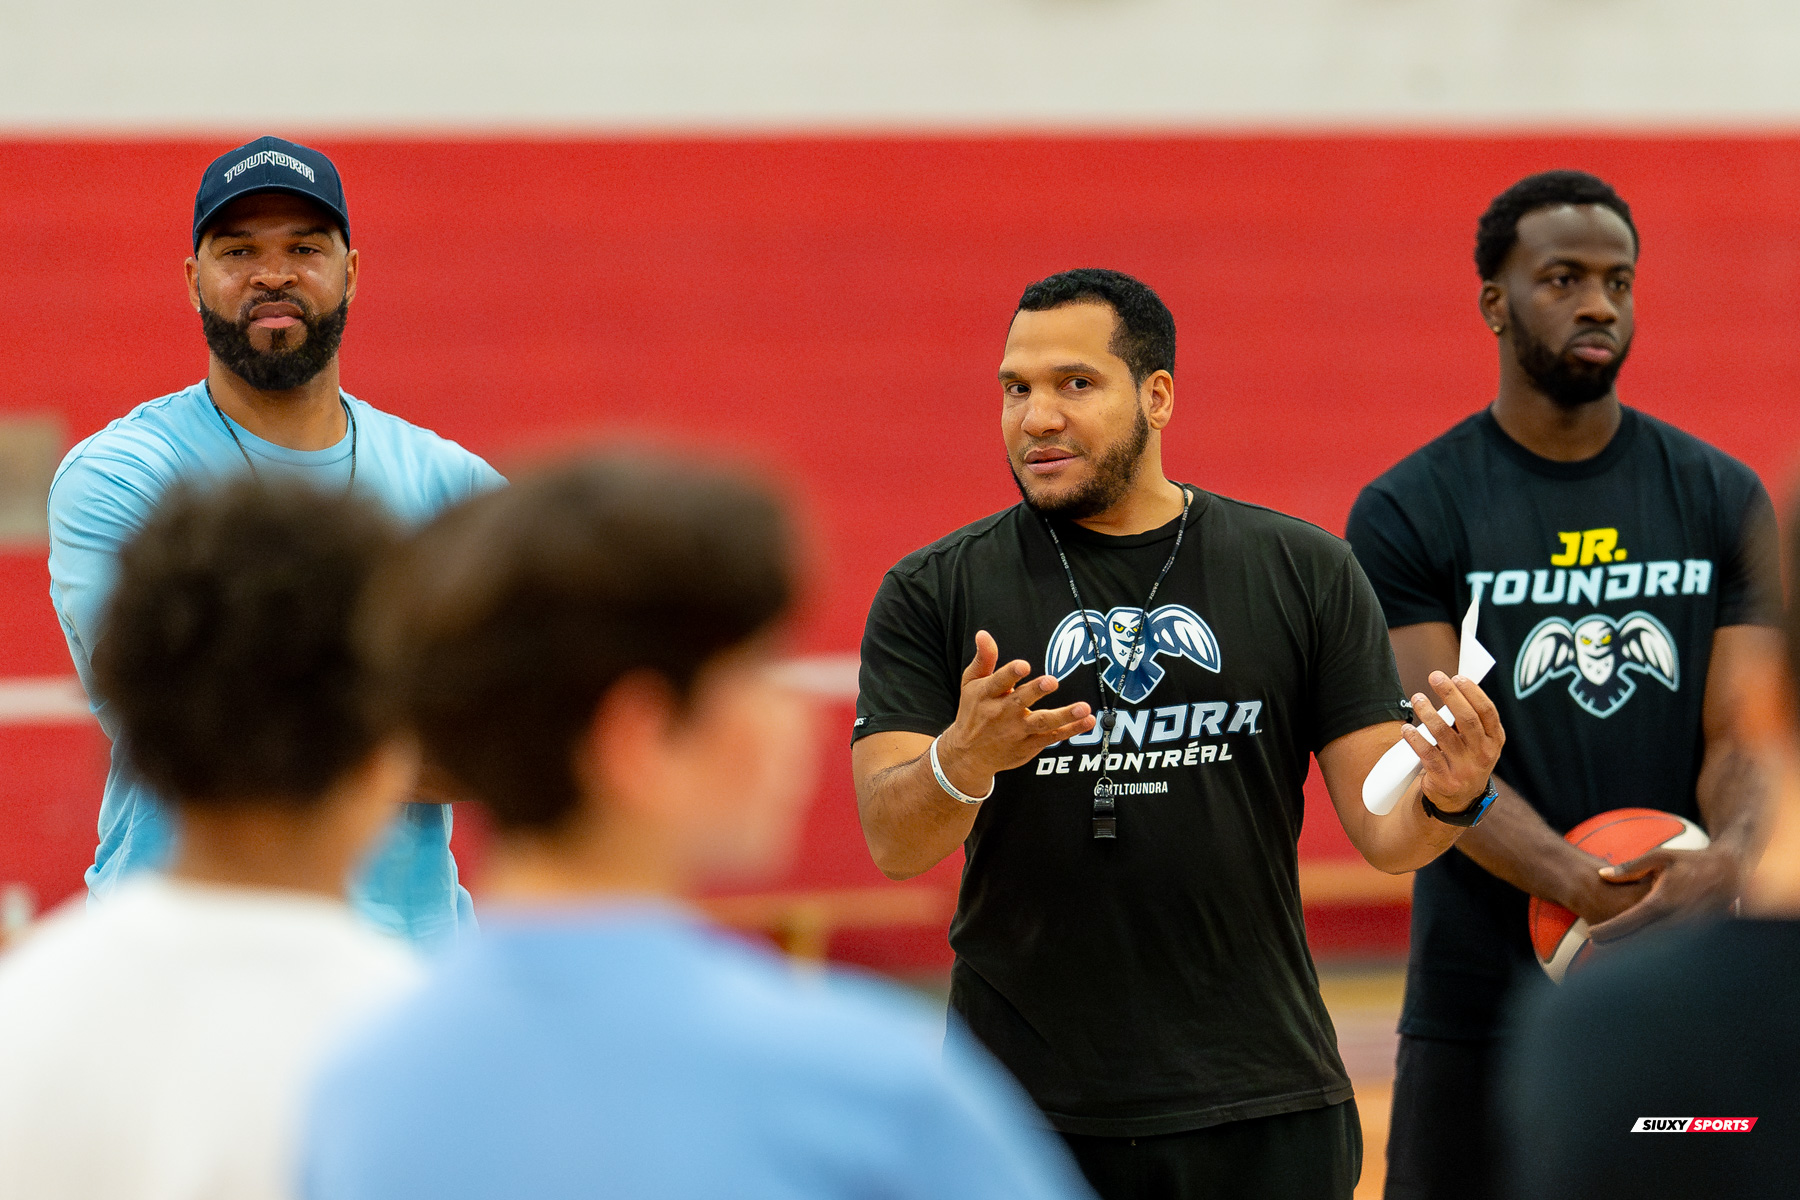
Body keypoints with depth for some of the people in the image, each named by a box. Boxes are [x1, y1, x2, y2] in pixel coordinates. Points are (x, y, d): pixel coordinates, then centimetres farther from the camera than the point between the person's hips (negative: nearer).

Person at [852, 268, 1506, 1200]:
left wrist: (1443, 800, -21)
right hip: (1024, 1110, 0)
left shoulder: (1305, 573, 5)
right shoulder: (932, 594, 3)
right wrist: (962, 762, -28)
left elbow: (1383, 831, 2)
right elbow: (892, 844, -7)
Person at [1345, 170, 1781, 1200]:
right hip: (1484, 1006, -2)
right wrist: (1585, 887, -27)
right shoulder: (1407, 516, -1)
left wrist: (1732, 856, -22)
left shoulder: (1723, 499, 7)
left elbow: (1738, 733, 1)